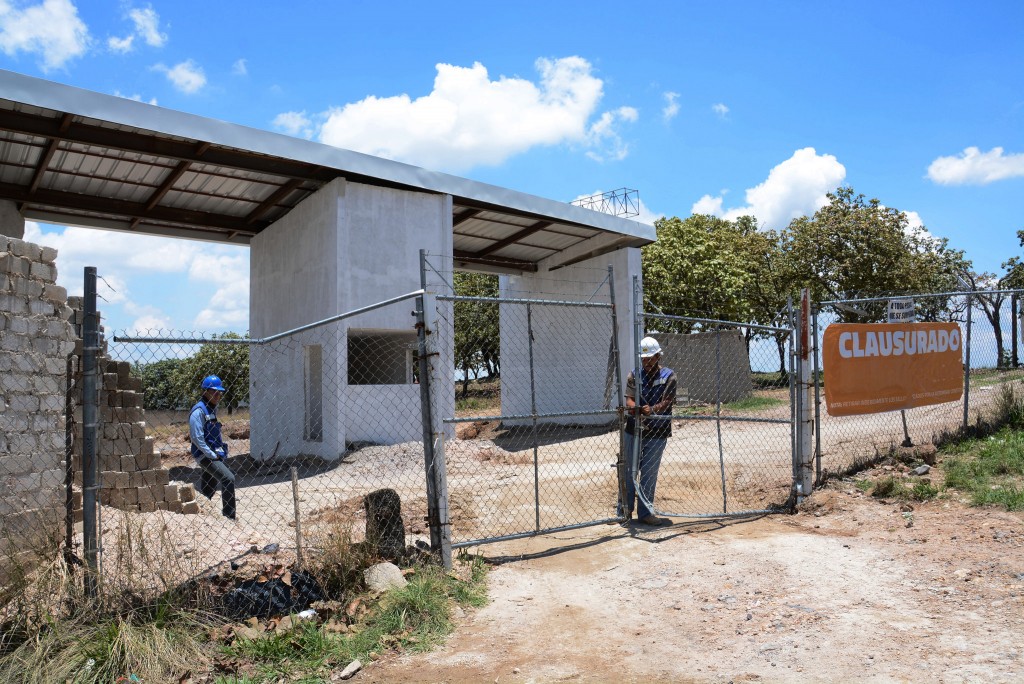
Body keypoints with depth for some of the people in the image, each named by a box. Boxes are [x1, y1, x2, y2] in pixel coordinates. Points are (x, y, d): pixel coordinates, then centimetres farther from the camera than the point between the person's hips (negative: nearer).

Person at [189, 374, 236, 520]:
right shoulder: (198, 411, -14)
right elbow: (197, 438, -20)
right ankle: (229, 518, -14)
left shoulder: (212, 409, 14)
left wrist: (222, 451, 12)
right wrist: (212, 455, -18)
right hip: (205, 455, -9)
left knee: (208, 489, 14)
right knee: (228, 479, -18)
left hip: (216, 454, 9)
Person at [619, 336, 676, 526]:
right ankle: (624, 511, 17)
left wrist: (652, 409, -32)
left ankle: (645, 512, 17)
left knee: (649, 474, 5)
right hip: (633, 430, 2)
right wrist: (633, 407, -31)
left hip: (657, 433, -2)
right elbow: (629, 398, -6)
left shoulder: (668, 376, 0)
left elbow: (667, 401, -12)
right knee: (628, 471, 7)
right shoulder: (634, 376, 6)